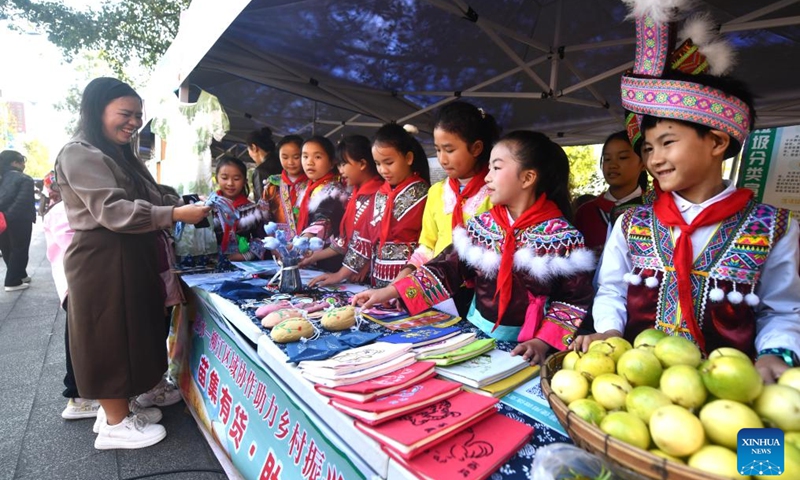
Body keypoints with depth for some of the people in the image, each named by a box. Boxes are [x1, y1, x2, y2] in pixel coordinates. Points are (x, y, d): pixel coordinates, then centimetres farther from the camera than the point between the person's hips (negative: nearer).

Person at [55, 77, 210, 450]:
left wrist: (191, 206, 0)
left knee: (128, 335, 16)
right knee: (110, 339, 1)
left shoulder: (121, 155, 18)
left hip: (131, 258, 10)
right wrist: (176, 215, -30)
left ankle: (120, 407, 31)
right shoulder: (80, 154, -13)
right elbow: (112, 211, -23)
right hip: (101, 262, -9)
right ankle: (115, 424, 15)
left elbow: (151, 199, 17)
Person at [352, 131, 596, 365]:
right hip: (476, 333, 3)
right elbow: (447, 268, 1)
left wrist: (543, 342, -18)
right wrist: (389, 292, -5)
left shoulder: (563, 237, -10)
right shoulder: (481, 225, 1)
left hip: (524, 347, -3)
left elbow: (575, 300, -7)